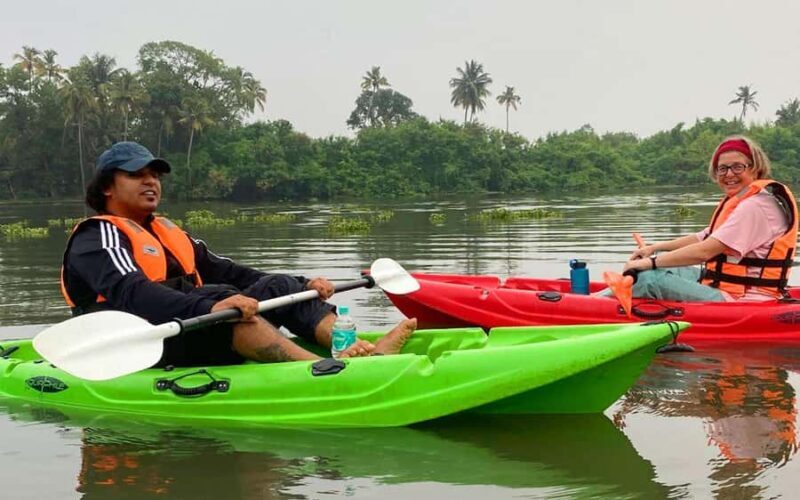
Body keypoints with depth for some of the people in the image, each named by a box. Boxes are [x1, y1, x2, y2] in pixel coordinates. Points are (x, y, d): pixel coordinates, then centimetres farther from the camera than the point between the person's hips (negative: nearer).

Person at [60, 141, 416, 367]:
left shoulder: (168, 233, 25)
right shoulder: (97, 238, -2)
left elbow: (226, 273, 21)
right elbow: (131, 294, -22)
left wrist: (303, 286, 7)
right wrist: (210, 308, -39)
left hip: (197, 342, 8)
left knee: (278, 287, -6)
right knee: (215, 296, -33)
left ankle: (367, 351, -28)